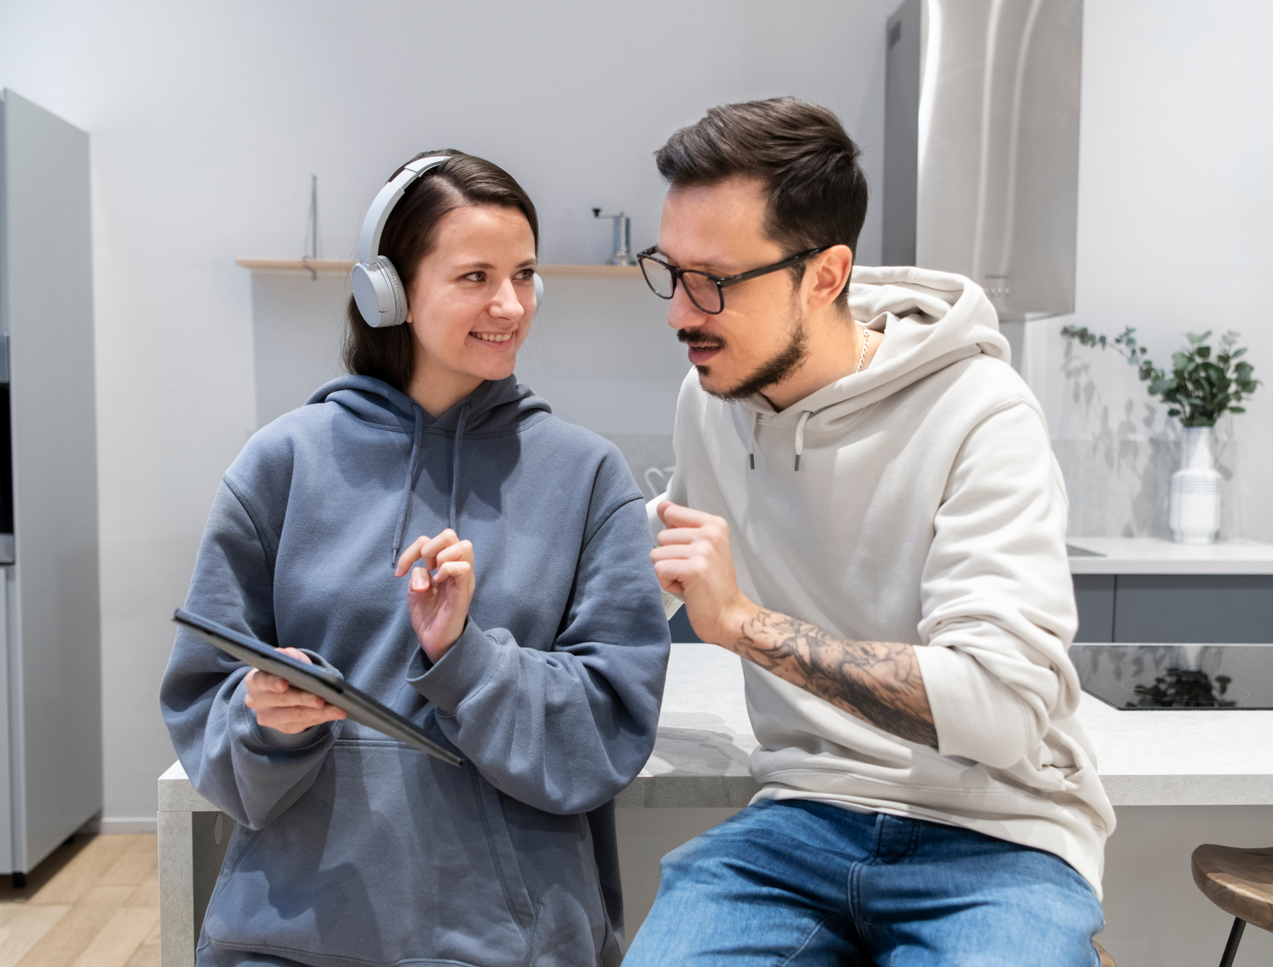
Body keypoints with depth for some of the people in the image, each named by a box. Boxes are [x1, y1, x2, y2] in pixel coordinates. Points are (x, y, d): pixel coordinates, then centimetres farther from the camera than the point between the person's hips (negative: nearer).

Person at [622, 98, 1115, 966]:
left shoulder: (979, 418, -14)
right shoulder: (709, 397, 4)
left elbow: (1003, 705, -23)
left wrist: (742, 621, -24)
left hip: (993, 835, -3)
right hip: (805, 816, 4)